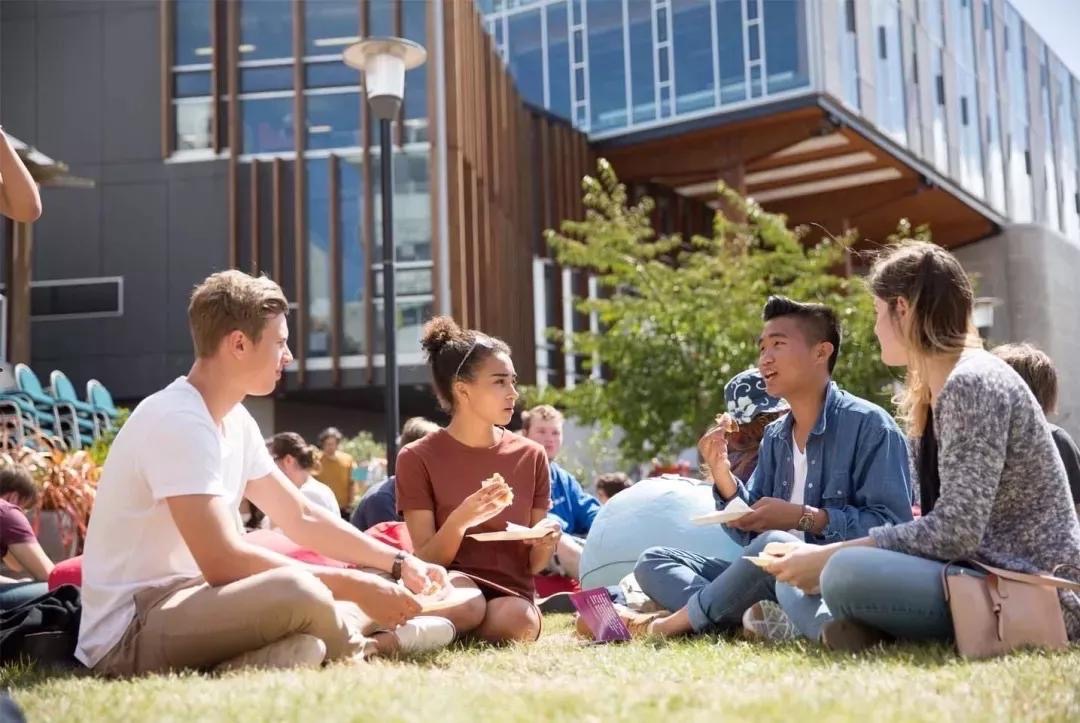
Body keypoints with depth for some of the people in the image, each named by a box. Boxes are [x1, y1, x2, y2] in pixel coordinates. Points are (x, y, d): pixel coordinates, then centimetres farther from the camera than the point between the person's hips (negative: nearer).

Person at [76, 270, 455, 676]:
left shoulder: (235, 420, 9)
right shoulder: (177, 421, -20)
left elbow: (302, 518, 16)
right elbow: (222, 562, -26)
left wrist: (400, 564, 8)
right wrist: (353, 585, -21)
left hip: (177, 605, 10)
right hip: (130, 632, -10)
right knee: (300, 593, -29)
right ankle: (376, 644, -2)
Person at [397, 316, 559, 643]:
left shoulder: (531, 456, 7)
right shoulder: (418, 458, -2)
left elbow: (533, 565, 10)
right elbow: (427, 562, -6)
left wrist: (546, 543, -14)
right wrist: (460, 520, -25)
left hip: (510, 593, 4)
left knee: (518, 621, -34)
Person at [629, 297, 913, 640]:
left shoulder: (868, 424, -8)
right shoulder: (774, 437, 13)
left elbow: (893, 527, -17)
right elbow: (750, 533, 11)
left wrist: (804, 518, -20)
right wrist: (722, 474, -5)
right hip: (776, 580, 8)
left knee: (774, 544, -37)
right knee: (653, 562, 1)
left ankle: (681, 620, -13)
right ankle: (762, 618, -25)